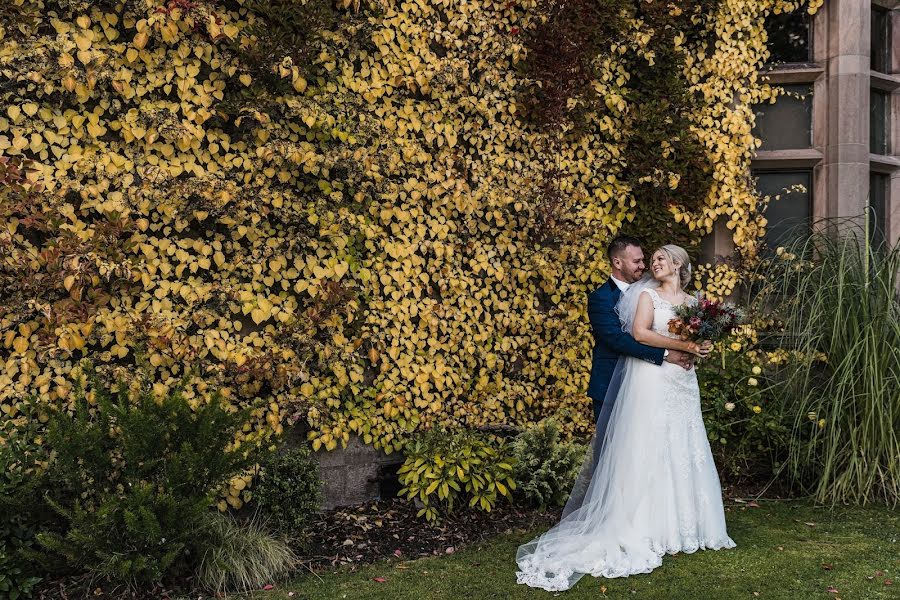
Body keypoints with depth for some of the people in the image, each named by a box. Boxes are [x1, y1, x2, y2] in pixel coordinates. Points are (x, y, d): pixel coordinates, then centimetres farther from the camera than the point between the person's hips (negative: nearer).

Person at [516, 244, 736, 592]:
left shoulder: (692, 301, 16)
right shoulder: (647, 295, 1)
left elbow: (700, 340, 17)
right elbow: (640, 333, -14)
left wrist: (701, 349, -6)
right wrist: (683, 345, -15)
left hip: (682, 383, 5)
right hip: (651, 380, -5)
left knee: (681, 452, 7)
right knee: (648, 452, -5)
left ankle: (681, 527, 15)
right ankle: (650, 528, 0)